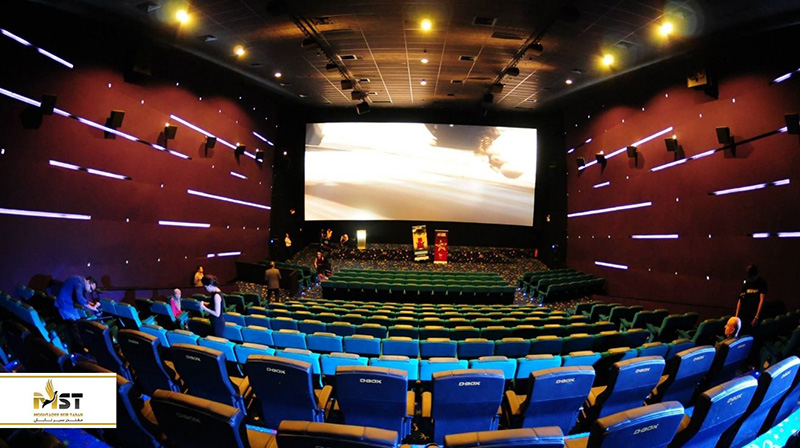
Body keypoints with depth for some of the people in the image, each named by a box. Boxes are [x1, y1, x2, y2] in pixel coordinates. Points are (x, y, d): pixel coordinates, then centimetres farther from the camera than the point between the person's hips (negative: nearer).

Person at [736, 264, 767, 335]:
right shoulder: (746, 283, 9)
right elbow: (740, 300, 9)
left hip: (753, 316, -4)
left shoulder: (762, 283, -3)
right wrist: (736, 316, 2)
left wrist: (756, 317, -19)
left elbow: (761, 300, -11)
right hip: (743, 316, 4)